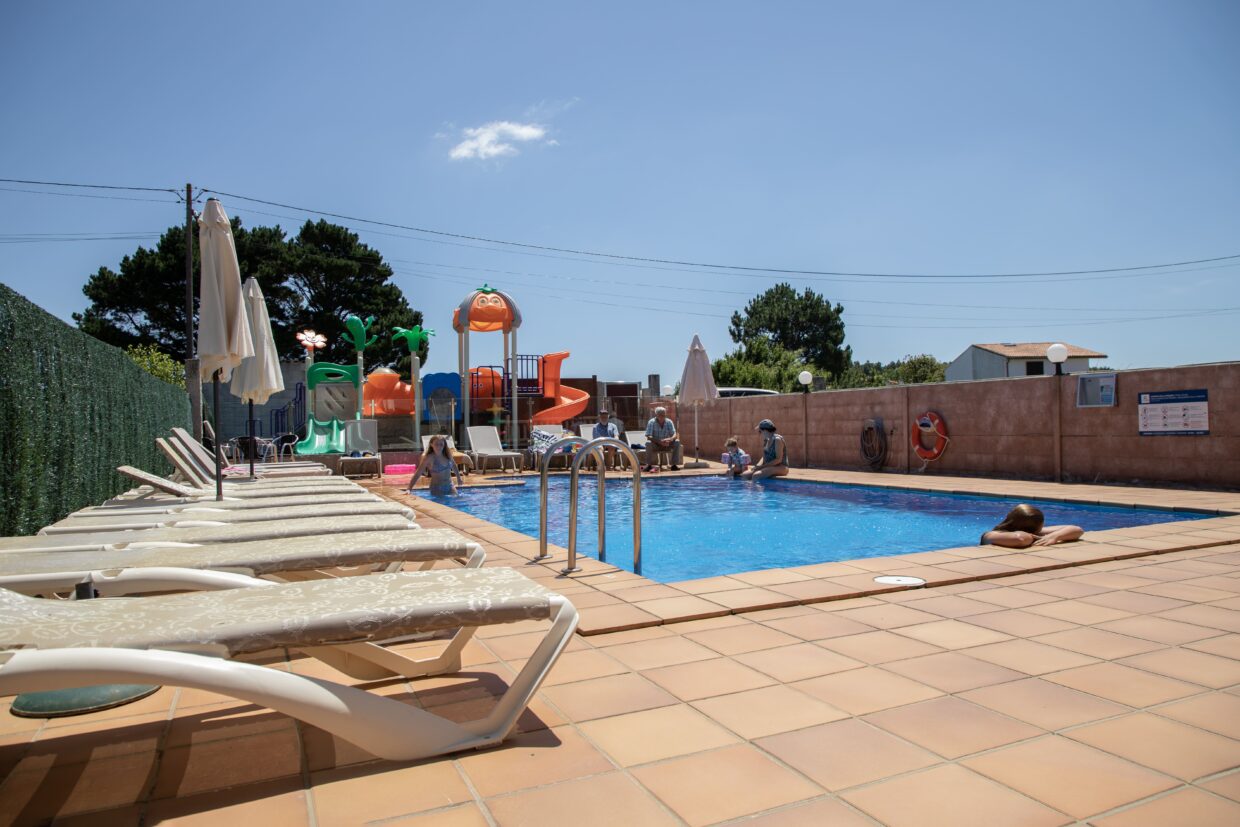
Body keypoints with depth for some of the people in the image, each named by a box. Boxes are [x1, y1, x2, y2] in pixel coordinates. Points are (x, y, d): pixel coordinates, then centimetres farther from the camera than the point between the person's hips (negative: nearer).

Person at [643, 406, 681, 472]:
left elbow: (674, 435, -13)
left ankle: (674, 465, -18)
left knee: (677, 442, -23)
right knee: (648, 443, -33)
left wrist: (670, 439, -37)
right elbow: (649, 437, -23)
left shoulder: (669, 422, -7)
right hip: (655, 445, -2)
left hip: (667, 445, 2)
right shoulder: (651, 422, -15)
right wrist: (660, 441, -39)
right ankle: (649, 465, -23)